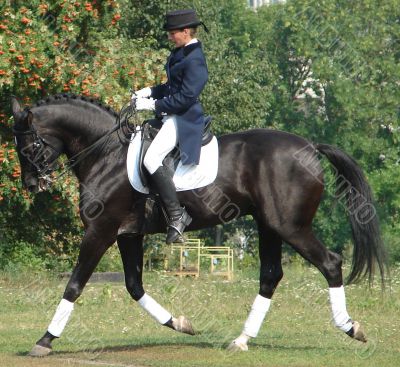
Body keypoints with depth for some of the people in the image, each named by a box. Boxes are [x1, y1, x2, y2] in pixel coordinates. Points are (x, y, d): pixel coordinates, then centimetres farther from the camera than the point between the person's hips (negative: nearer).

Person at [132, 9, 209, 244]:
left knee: (151, 159, -26)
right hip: (173, 115, 11)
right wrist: (150, 91, 10)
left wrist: (154, 104, -19)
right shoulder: (182, 53, 12)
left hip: (184, 118, -11)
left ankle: (177, 215, -21)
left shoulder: (194, 60, -19)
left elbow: (186, 97, -23)